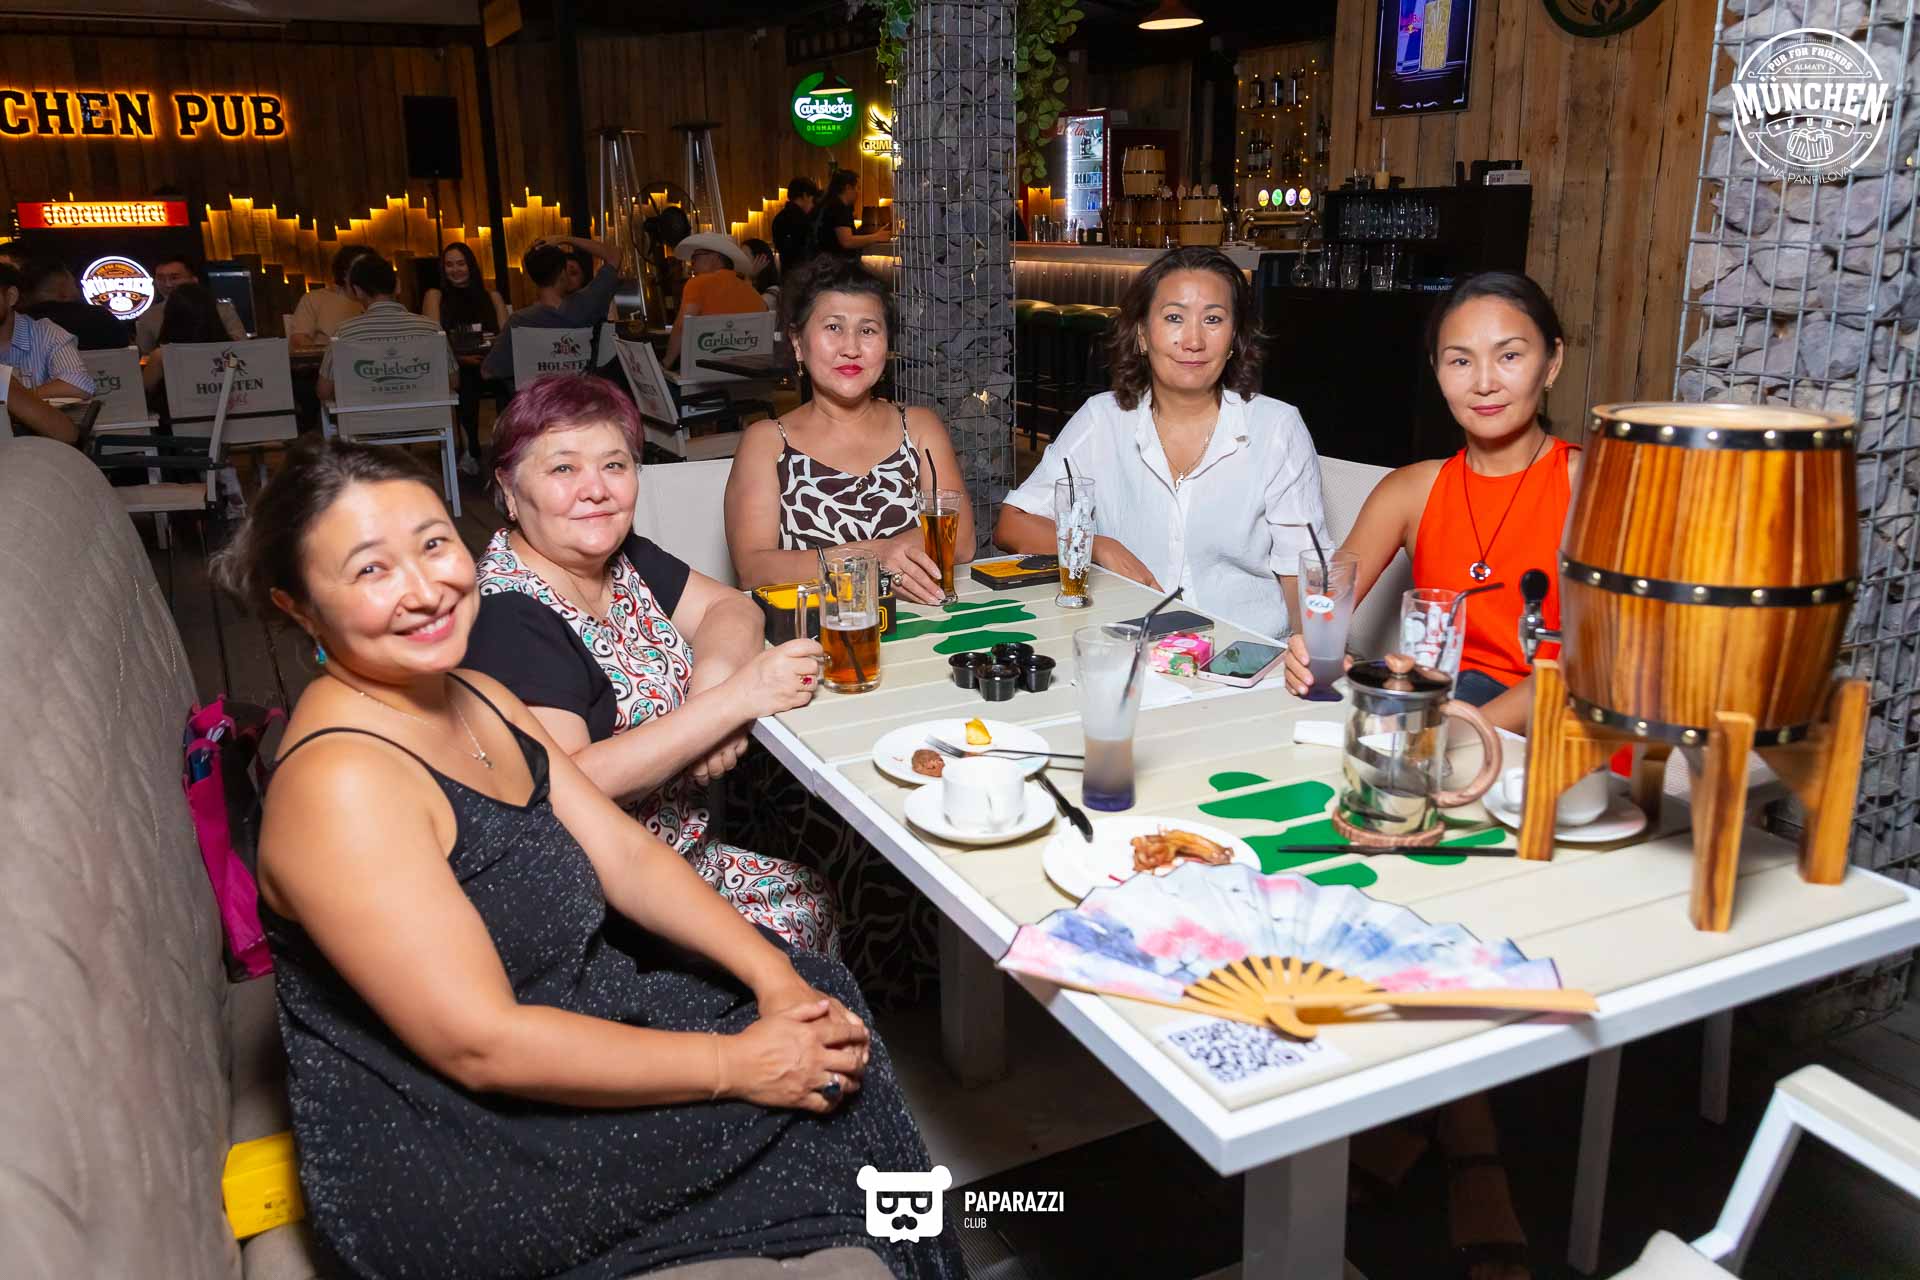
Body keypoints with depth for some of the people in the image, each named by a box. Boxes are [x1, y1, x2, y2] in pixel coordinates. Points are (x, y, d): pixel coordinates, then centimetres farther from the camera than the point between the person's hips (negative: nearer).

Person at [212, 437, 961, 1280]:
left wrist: (773, 976, -9)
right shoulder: (340, 783, -26)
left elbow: (624, 854, 2)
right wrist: (735, 1066, -22)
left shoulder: (477, 700, 2)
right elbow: (484, 1045, -27)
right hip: (450, 1164, -8)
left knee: (817, 1005, 5)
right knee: (811, 1100, -7)